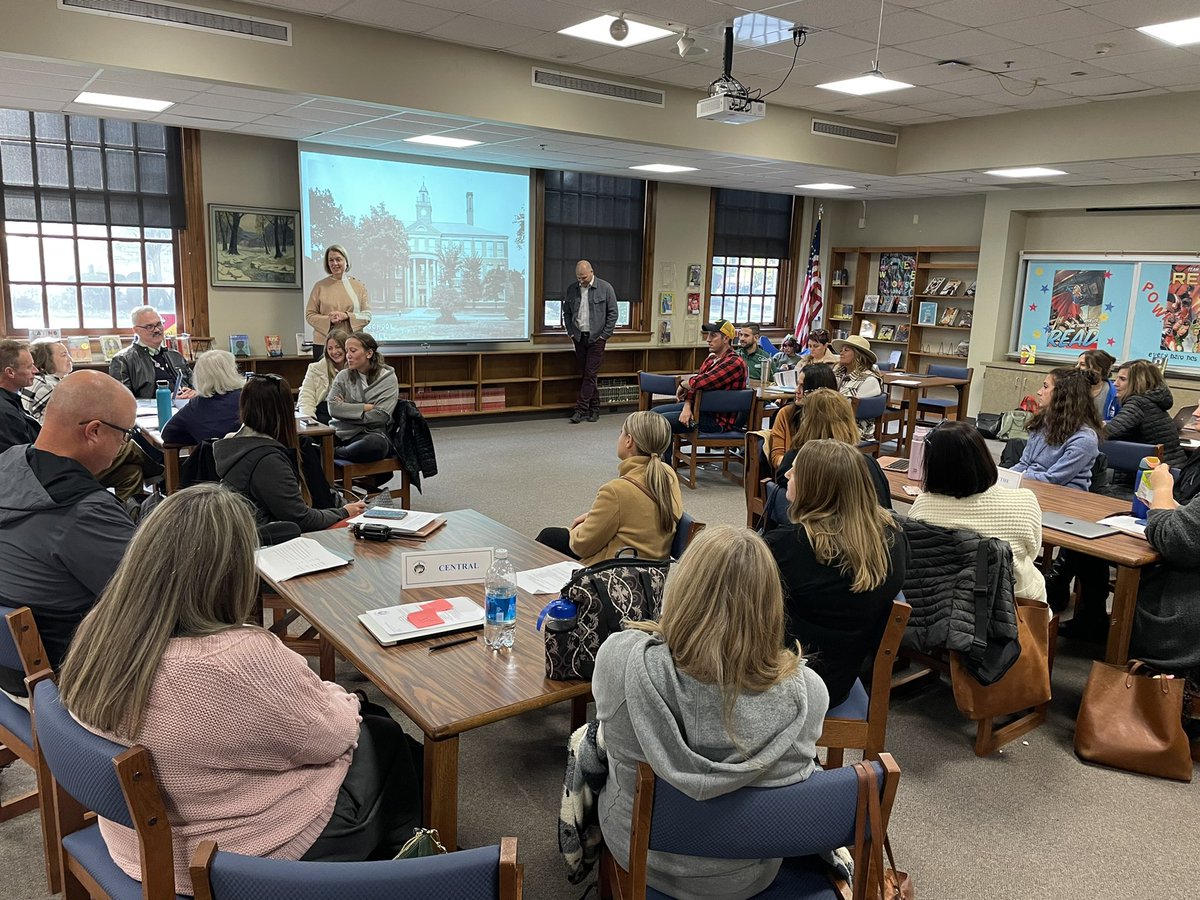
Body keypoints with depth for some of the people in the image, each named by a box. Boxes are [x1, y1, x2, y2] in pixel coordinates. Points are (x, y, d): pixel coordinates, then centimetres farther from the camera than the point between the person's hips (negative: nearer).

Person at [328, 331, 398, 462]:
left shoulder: (387, 378, 1)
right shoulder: (343, 376, 12)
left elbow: (380, 417, -9)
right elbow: (333, 408, -3)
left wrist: (347, 411, -2)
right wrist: (366, 407, -9)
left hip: (371, 433, -1)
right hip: (341, 432, 1)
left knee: (377, 444, -40)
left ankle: (333, 452, -19)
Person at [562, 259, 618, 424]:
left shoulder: (605, 288, -5)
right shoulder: (571, 289, 5)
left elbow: (612, 313, -2)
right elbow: (566, 313, 13)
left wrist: (605, 335, -6)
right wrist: (571, 332, 4)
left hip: (596, 338, -4)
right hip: (579, 337, 4)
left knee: (589, 375, -7)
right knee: (585, 375, 7)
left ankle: (581, 410, -5)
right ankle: (594, 408, 17)